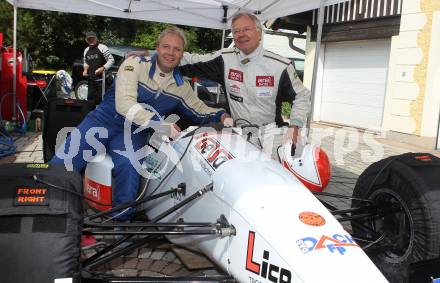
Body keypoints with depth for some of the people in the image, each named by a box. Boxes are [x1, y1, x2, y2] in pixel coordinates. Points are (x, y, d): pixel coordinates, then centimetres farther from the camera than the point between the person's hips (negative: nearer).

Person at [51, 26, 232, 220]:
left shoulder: (181, 86, 8)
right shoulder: (135, 64, -6)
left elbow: (201, 112, 20)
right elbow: (124, 104, -18)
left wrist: (222, 116, -2)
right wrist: (161, 124, -23)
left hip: (134, 134, 2)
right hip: (103, 121, -1)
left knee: (129, 167, -33)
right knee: (60, 166, -18)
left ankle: (121, 222, -19)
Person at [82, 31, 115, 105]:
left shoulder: (102, 48, -6)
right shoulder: (86, 50, 16)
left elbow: (111, 60, -8)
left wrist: (103, 68, -20)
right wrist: (85, 70, 10)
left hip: (101, 79, -6)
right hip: (91, 80, 7)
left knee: (101, 98, -8)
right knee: (90, 99, 11)